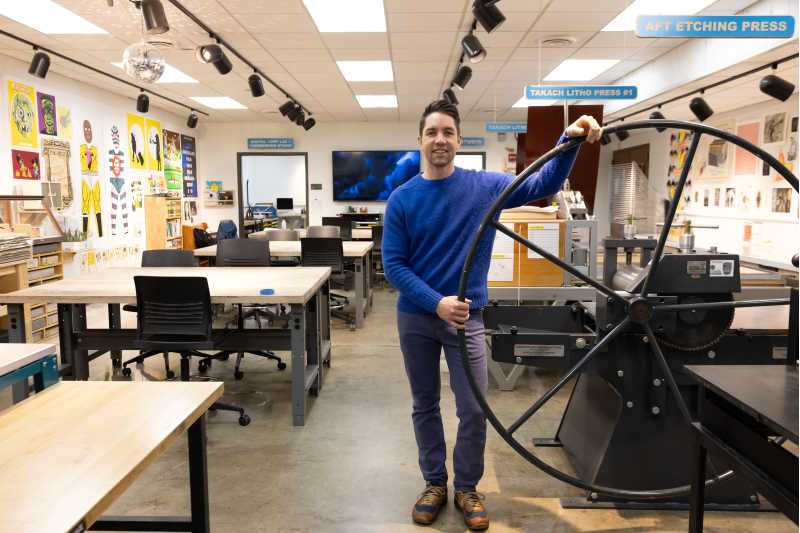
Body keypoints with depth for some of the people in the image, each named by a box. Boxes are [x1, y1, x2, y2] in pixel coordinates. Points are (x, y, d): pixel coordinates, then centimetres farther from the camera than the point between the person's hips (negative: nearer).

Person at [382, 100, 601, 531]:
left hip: (466, 317, 0)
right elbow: (393, 265, -8)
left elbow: (543, 186, -4)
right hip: (416, 317, 1)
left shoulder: (484, 186, -3)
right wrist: (436, 303, -21)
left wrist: (570, 141, -20)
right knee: (425, 407, 13)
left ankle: (466, 487, 25)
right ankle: (435, 483, 31)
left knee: (474, 410, 2)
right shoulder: (402, 199, -5)